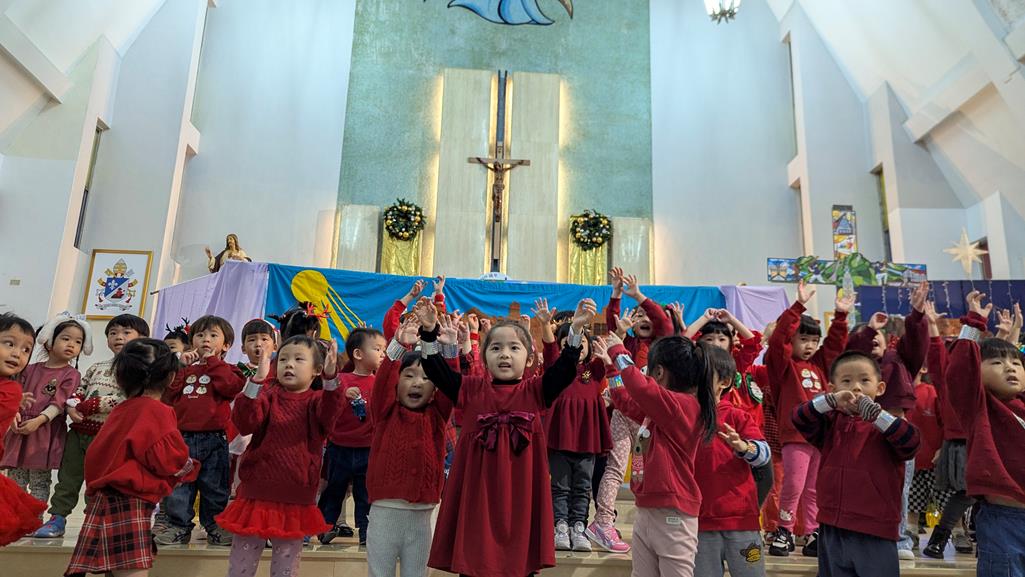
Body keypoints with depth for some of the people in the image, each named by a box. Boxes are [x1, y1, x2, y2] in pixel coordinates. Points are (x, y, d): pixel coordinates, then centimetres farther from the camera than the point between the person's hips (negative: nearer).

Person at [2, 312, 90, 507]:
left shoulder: (71, 374, -2)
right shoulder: (31, 369, 10)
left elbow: (58, 403, -9)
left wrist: (39, 420, -21)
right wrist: (14, 414, -11)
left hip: (46, 433, -4)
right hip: (20, 429, 4)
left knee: (40, 482, 2)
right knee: (15, 479, 9)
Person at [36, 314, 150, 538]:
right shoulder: (95, 368, 18)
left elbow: (125, 400, -16)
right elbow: (78, 392, 17)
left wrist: (87, 406, -15)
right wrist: (71, 406, -7)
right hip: (78, 429, 6)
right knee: (68, 476, 11)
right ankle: (57, 518, 21)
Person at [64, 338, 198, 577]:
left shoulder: (121, 410, 12)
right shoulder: (157, 411, -11)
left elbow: (98, 454, 18)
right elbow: (169, 459, -16)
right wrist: (189, 468, 5)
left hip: (108, 500, 9)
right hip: (128, 504, -9)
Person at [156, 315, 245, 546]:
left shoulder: (226, 370, 5)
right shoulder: (185, 370, 16)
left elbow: (231, 387, -18)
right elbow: (167, 395, 3)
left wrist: (212, 361, -10)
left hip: (214, 439, -3)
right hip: (182, 437, 3)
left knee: (215, 486, 6)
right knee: (178, 485, 9)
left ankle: (216, 526, 17)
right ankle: (178, 526, 21)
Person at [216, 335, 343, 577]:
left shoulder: (317, 400, -1)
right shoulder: (268, 393, 1)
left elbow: (328, 415, -25)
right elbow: (245, 423, -16)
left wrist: (331, 377, -42)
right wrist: (256, 381, -30)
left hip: (295, 503, 0)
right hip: (256, 496, 1)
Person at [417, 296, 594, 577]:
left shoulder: (535, 390, 3)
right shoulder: (472, 389, 4)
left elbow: (565, 369, -9)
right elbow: (436, 371, -3)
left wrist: (576, 330, -21)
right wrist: (430, 331, -14)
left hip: (521, 492, 0)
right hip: (478, 491, 0)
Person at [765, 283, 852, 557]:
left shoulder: (820, 364, 15)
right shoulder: (784, 364, -3)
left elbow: (836, 342, 18)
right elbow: (778, 336, -17)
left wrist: (841, 315, 7)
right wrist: (799, 306, -20)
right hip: (795, 435, -6)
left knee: (815, 489, 12)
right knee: (793, 486, -4)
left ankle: (814, 534, 19)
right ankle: (784, 532, 10)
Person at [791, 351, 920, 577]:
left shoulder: (887, 424, -2)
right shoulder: (830, 423, 6)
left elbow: (911, 441, -21)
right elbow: (799, 418, -10)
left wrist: (874, 412, -26)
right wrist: (831, 401, -23)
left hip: (875, 532, -3)